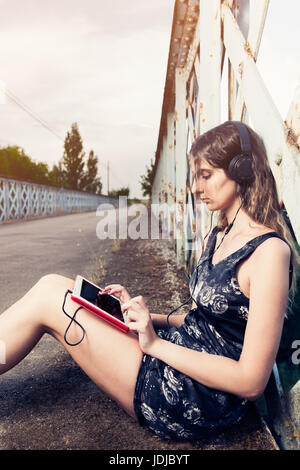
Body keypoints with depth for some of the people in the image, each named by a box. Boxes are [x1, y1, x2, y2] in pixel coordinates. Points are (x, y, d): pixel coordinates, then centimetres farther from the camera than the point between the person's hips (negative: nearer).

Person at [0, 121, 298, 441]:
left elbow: (252, 381, -19)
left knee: (49, 296, -11)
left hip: (197, 407, -8)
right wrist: (142, 315, 1)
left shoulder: (270, 251, -18)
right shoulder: (219, 236, 10)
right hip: (174, 358, 8)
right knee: (53, 288, 1)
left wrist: (157, 344, -18)